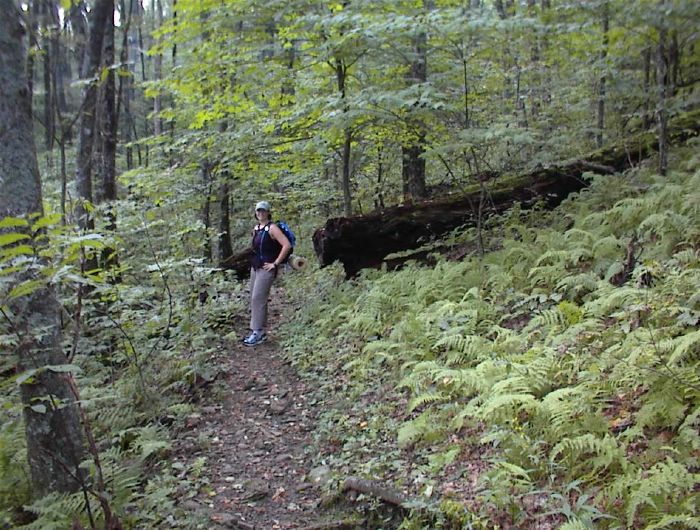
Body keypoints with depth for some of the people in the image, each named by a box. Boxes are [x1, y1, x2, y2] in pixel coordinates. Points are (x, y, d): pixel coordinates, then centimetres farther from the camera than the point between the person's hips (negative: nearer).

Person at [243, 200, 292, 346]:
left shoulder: (272, 228, -12)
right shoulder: (256, 228, 12)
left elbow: (287, 245, -22)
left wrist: (275, 263, -19)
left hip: (266, 269, -9)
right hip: (255, 267, 9)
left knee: (258, 299, -11)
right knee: (255, 299, 11)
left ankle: (257, 333, -6)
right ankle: (260, 331, 19)